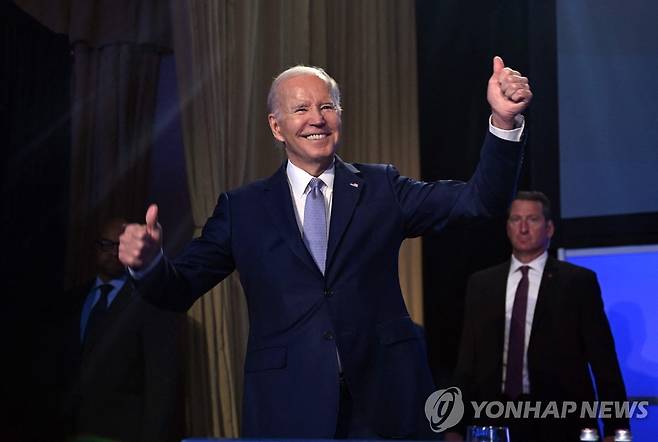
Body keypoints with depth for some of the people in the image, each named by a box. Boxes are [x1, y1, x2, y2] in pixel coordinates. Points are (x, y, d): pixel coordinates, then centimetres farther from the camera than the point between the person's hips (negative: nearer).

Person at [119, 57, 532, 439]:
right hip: (288, 409, 0)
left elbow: (481, 200, -2)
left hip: (385, 404, 1)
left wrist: (504, 120, -18)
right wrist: (149, 261, -19)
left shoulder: (382, 189, 7)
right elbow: (180, 290, 3)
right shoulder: (243, 208, 6)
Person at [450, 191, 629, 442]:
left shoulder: (579, 282, 0)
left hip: (561, 422, -2)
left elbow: (603, 359, -2)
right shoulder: (481, 284, 10)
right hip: (498, 420, 3)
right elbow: (468, 358, 11)